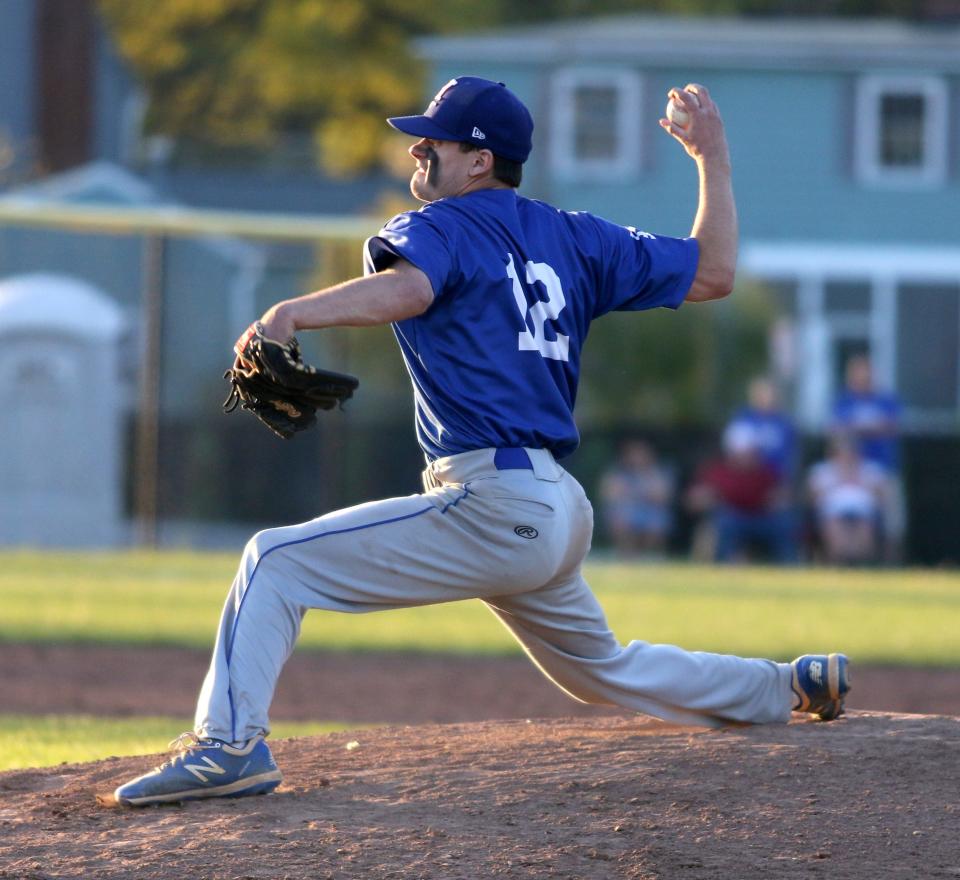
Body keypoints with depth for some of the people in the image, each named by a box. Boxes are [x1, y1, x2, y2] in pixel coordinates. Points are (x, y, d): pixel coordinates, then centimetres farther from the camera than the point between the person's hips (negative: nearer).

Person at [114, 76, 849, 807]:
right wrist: (714, 157, 26)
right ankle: (789, 690, 33)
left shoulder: (442, 227, -3)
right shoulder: (574, 239, 16)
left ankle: (230, 744, -24)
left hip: (493, 507, -9)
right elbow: (712, 275, 15)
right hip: (561, 512, 9)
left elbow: (408, 287, -27)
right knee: (602, 670, 31)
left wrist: (292, 315, -39)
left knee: (276, 562, -11)